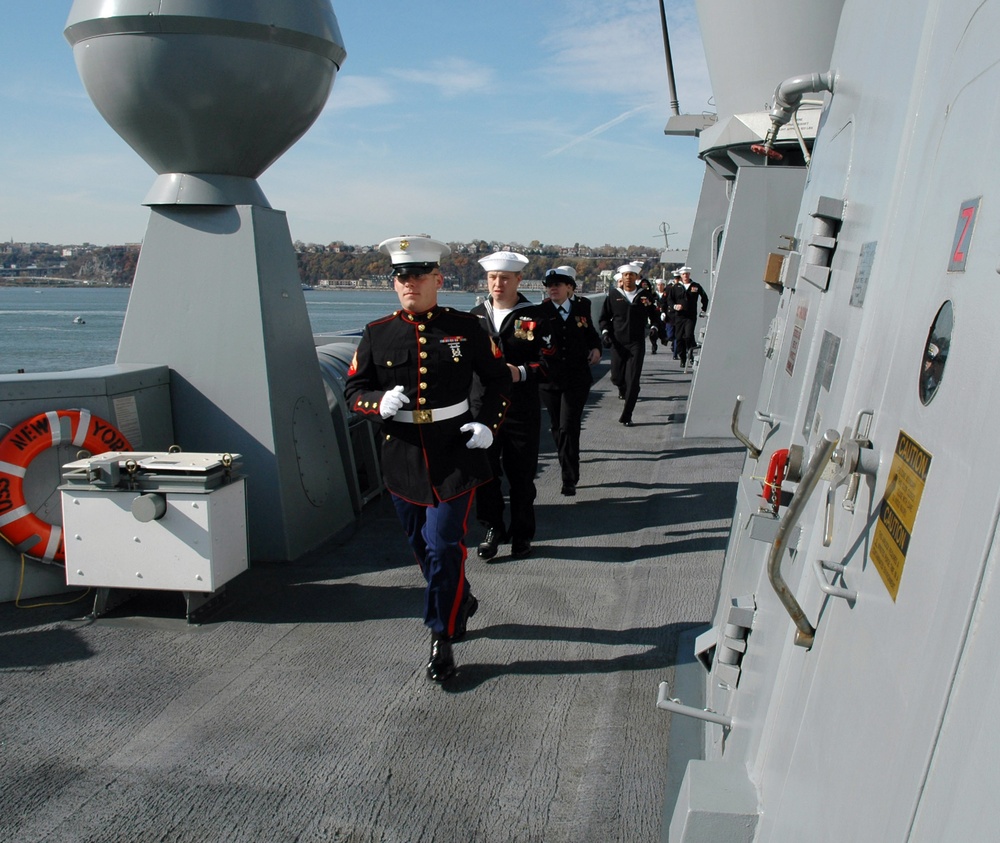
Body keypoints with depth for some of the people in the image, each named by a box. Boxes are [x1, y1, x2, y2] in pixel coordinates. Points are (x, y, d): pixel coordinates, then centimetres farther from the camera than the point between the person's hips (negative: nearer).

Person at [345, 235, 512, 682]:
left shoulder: (466, 327, -2)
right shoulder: (377, 334, 1)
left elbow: (498, 381, 8)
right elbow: (354, 390, 5)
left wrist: (488, 424, -7)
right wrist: (380, 403, -17)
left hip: (455, 455, -3)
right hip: (403, 458, 3)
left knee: (444, 545, -5)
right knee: (422, 547, 16)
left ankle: (442, 637, 12)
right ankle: (461, 601, 42)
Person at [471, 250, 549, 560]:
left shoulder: (535, 316, -3)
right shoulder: (476, 315, 8)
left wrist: (521, 372, -21)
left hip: (521, 410, -3)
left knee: (521, 475, 7)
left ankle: (522, 535, 24)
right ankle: (493, 528, 25)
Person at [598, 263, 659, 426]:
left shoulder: (644, 295, 6)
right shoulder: (613, 295, 5)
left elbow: (655, 318, 11)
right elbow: (604, 317, 12)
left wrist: (649, 305, -8)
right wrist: (605, 332, -4)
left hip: (637, 344, -1)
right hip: (618, 343, 1)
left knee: (632, 381, -8)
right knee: (617, 377, 7)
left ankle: (626, 417, -3)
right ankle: (622, 388, 46)